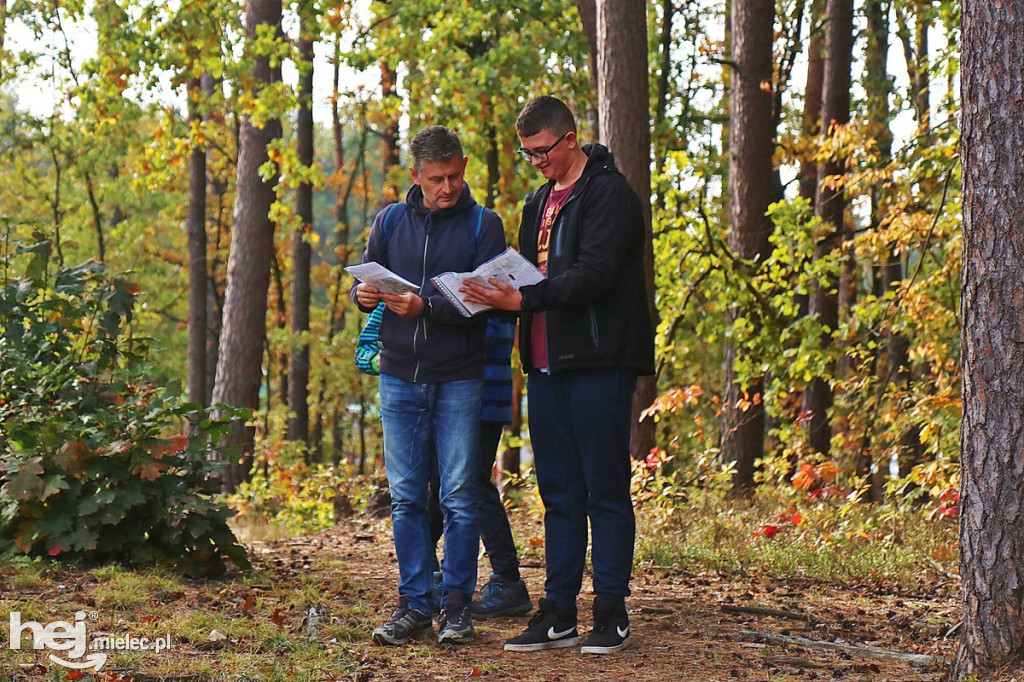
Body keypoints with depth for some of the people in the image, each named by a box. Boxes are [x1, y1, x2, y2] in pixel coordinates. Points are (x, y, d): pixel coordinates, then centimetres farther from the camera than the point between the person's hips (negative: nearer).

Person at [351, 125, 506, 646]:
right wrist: (363, 295, -8)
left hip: (458, 379, -3)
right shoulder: (389, 223, 10)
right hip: (400, 375, 3)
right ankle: (414, 603, 12)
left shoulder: (484, 226, 1)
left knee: (459, 496, -2)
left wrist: (426, 307, -22)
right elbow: (366, 280, 16)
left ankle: (456, 604, 6)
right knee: (406, 497, 5)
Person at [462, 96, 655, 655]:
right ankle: (558, 614, 13)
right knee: (558, 493, 9)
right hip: (546, 364, 8)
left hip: (599, 362, -8)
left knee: (605, 491, -2)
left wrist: (526, 299, -27)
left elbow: (593, 275, -19)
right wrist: (497, 294, 0)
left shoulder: (610, 195, -8)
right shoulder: (539, 201, 19)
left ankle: (611, 613, 3)